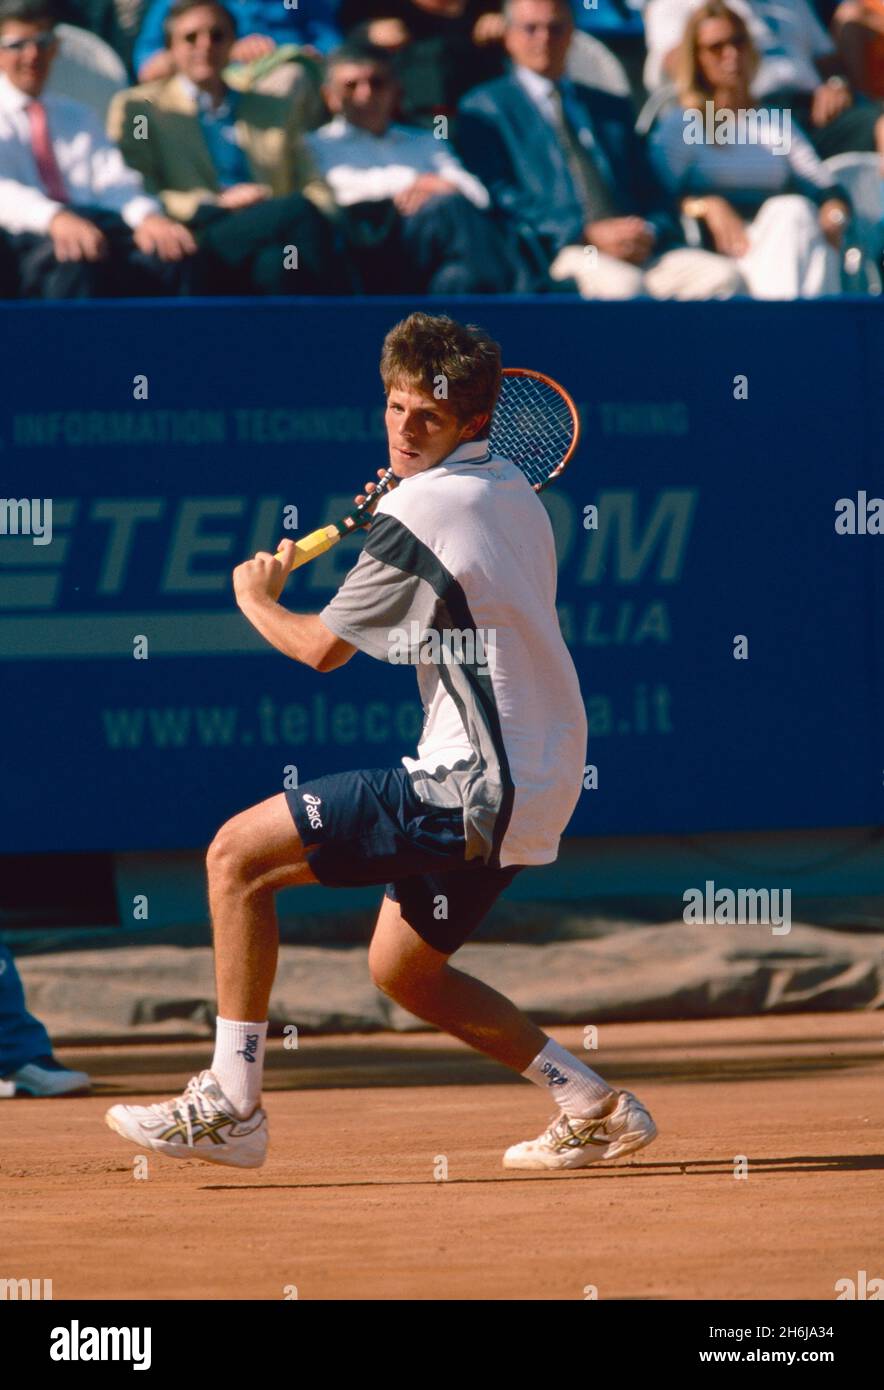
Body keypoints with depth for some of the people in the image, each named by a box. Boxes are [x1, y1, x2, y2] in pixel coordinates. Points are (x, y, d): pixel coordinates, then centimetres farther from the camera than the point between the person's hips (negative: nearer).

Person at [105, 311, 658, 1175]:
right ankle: (594, 1109, 20)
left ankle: (229, 1105, -8)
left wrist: (256, 599, 14)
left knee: (239, 854, -7)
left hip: (473, 789, -9)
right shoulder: (510, 491, 14)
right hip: (528, 786, 9)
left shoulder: (421, 509, -13)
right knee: (401, 970, 23)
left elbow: (322, 648, -6)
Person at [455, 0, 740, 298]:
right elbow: (500, 195, 0)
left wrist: (650, 232, -4)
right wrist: (587, 233, -12)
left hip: (639, 248, 5)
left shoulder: (612, 108, 29)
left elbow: (651, 193, 22)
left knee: (721, 276, -25)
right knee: (622, 283, -40)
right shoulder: (483, 108, 14)